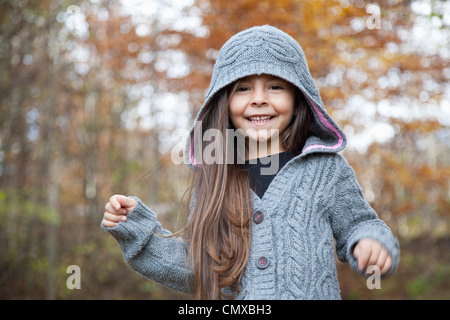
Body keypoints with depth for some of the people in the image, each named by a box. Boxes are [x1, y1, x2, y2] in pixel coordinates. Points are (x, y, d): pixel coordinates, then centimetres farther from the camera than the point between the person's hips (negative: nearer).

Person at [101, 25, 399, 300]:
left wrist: (372, 242, -14)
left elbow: (357, 225, 7)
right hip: (228, 300, 1)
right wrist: (136, 226, -2)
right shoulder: (213, 180, 1)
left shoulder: (327, 168, -4)